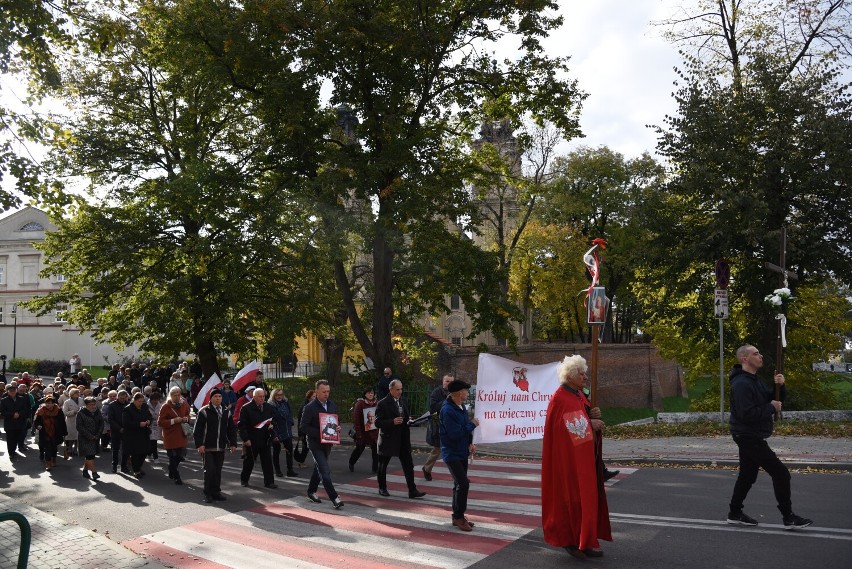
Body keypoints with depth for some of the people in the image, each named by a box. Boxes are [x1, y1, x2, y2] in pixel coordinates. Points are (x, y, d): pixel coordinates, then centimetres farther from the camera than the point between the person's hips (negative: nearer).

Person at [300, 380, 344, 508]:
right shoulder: (309, 408, -14)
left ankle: (311, 491, 37)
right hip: (316, 443, -7)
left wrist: (337, 427, -6)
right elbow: (303, 427, -15)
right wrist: (319, 433, -24)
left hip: (327, 443, 7)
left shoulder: (332, 405, 6)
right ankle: (334, 498, -11)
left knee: (319, 468, 20)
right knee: (325, 471, -12)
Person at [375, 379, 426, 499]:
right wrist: (392, 422, -26)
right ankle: (382, 488, 26)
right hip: (388, 440, -5)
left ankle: (412, 490, 1)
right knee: (383, 465, 10)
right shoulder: (382, 404, -11)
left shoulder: (403, 403, 11)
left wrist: (409, 421, -1)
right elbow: (377, 422, -14)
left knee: (408, 465, 0)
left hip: (403, 440, 5)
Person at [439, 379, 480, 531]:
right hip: (452, 453, -9)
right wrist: (472, 424, -16)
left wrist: (470, 444, -2)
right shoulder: (447, 410, -22)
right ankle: (458, 517, 1)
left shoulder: (461, 407, 7)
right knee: (463, 484, -12)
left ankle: (458, 516, 25)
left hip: (462, 452, 9)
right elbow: (455, 434, -27)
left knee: (460, 484, 14)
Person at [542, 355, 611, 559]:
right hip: (570, 458, -9)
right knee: (573, 498, -1)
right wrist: (590, 424, -14)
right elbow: (567, 427, -20)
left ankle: (585, 541, 20)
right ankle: (570, 540, 12)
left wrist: (593, 416, -3)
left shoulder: (579, 395, 12)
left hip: (586, 456, 9)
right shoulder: (559, 399, -16)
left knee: (587, 497, 12)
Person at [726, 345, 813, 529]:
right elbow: (747, 414, -28)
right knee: (781, 473, -5)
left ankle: (735, 514, 25)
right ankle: (789, 518, 4)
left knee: (747, 475, 16)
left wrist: (780, 386, -3)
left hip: (750, 437, 10)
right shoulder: (741, 384, -21)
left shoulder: (754, 380, 14)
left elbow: (774, 399, 15)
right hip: (749, 437, -10)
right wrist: (771, 408, -18)